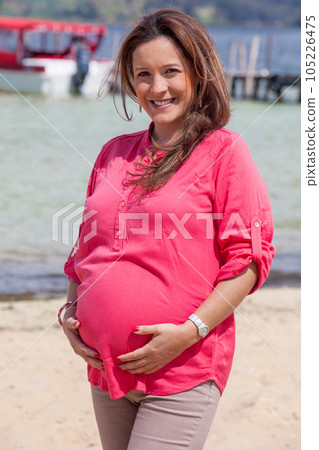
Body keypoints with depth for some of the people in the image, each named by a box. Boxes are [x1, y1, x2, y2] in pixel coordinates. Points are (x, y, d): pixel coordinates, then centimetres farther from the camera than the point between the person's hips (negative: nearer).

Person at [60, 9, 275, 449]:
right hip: (106, 365, 6)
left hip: (183, 371, -5)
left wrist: (190, 331, -16)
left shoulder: (223, 150, -4)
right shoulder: (115, 153, 13)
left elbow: (250, 256, -8)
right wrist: (71, 312, 5)